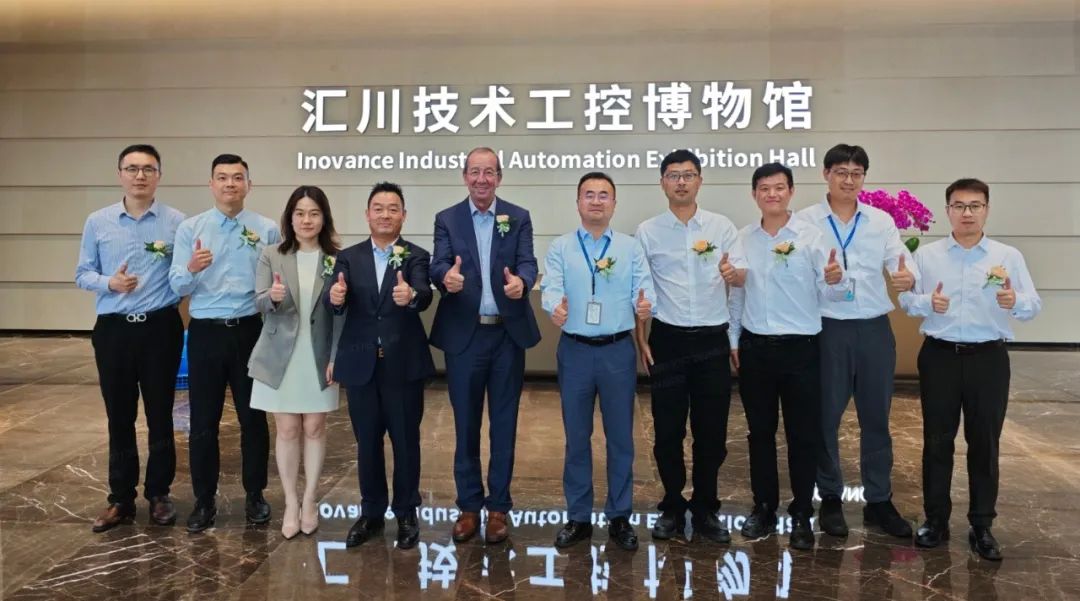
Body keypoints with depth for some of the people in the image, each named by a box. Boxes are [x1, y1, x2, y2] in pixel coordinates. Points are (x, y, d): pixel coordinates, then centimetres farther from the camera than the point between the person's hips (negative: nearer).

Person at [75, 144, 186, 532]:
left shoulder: (176, 222, -2)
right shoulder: (98, 222, 4)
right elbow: (82, 274, 7)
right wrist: (109, 283, -13)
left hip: (161, 328, -2)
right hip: (113, 329, 2)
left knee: (160, 415, 7)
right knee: (119, 417, 9)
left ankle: (159, 495, 20)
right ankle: (121, 498, 21)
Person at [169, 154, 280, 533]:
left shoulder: (267, 230, 0)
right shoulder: (190, 228, 2)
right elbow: (177, 286, -4)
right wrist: (192, 269, -23)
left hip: (250, 331, 0)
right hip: (206, 332, 1)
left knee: (254, 418, 9)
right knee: (203, 421, 7)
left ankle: (255, 495, 24)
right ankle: (204, 501, 21)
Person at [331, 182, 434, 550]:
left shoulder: (416, 257, -2)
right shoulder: (349, 257, 5)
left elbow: (424, 297, -21)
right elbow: (336, 305, -8)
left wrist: (411, 296, -44)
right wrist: (336, 298, -32)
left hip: (404, 364, -2)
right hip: (361, 365, 2)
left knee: (406, 441, 8)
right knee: (367, 443, 13)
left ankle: (406, 514, 24)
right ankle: (371, 513, 28)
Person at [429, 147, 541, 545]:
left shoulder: (518, 218, 4)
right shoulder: (447, 219, 4)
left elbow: (527, 262, -10)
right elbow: (439, 265, -10)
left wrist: (521, 281, -34)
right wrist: (447, 277, -35)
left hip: (508, 334, 0)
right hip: (464, 335, 0)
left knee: (503, 425, 8)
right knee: (466, 425, 9)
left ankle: (498, 506, 21)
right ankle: (469, 505, 23)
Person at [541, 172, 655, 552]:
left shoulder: (630, 248, 5)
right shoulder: (560, 248, 3)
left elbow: (643, 289, -5)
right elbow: (551, 287, -10)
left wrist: (646, 305, -29)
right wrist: (555, 307, -33)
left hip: (618, 350, 0)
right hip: (575, 350, 0)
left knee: (620, 436, 8)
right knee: (576, 437, 9)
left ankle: (619, 517, 22)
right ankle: (578, 517, 22)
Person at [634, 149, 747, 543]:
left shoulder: (722, 227, 4)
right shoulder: (647, 232, 3)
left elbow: (742, 276, -3)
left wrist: (733, 274, -26)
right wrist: (641, 340, -1)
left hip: (712, 341, 1)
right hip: (667, 340, 0)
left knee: (711, 430, 7)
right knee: (668, 430, 6)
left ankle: (705, 510, 24)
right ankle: (672, 508, 23)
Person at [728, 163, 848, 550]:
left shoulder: (811, 237, -5)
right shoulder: (742, 239, 4)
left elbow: (828, 291, -10)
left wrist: (834, 280, -32)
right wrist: (733, 340, 10)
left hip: (800, 347, -3)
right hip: (754, 347, 3)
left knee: (803, 435, 6)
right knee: (760, 432, 13)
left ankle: (802, 515, 20)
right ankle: (764, 507, 27)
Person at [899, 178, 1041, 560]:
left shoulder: (1009, 257, 2)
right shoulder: (926, 255, 3)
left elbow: (1034, 306, -1)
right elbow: (905, 300, 2)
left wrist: (1016, 302, -23)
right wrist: (927, 302, -19)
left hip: (989, 358, 0)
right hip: (939, 356, 0)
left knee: (985, 443, 7)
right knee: (937, 441, 7)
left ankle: (981, 526, 18)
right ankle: (935, 519, 19)